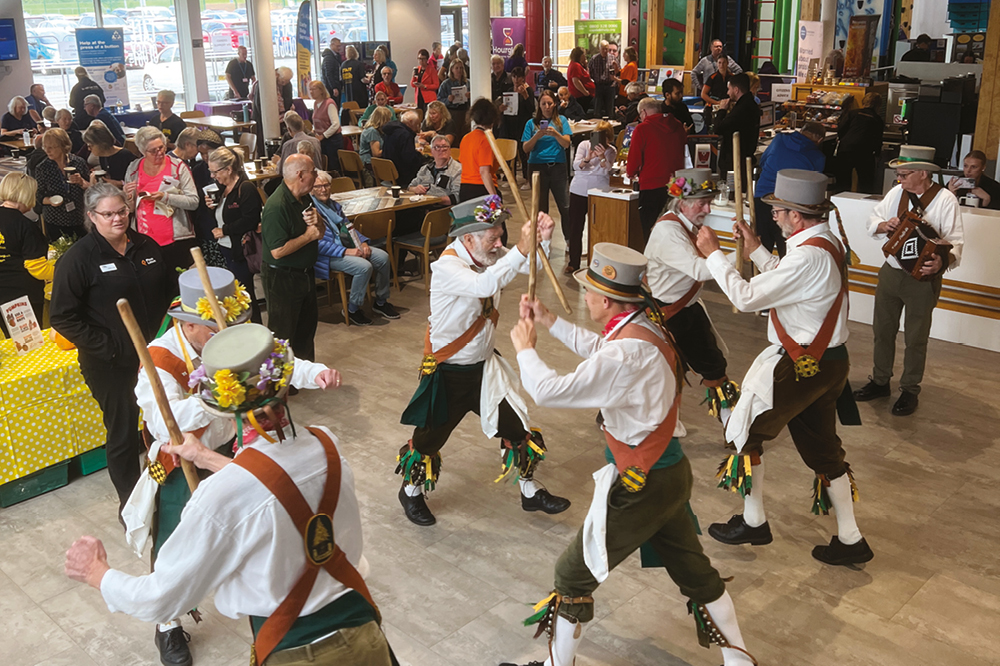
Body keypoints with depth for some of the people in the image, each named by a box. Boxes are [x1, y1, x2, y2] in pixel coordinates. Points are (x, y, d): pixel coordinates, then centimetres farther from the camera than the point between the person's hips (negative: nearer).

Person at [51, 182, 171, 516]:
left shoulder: (146, 246, 4)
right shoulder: (78, 258, -11)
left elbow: (167, 291, 16)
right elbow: (63, 318, -12)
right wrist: (107, 347, -17)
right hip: (110, 364, -5)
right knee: (123, 434, 6)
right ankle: (129, 501, 25)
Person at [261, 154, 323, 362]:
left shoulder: (304, 199, 4)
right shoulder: (277, 206, -25)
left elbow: (319, 234, 12)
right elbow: (278, 251, -29)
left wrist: (317, 222, -12)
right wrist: (308, 236, -19)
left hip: (305, 273, 9)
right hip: (282, 279, -9)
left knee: (307, 324, 22)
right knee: (283, 333, 3)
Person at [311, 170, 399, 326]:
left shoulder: (333, 205, 16)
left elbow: (347, 227, 22)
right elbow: (318, 244, -20)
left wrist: (363, 242, 2)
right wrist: (346, 251, -25)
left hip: (348, 246, 9)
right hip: (327, 255, -9)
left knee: (383, 257, -7)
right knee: (364, 266, -29)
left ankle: (381, 302, 8)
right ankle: (352, 309, -12)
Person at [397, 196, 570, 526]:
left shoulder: (490, 255, -4)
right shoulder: (446, 267, -26)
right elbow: (484, 285, -45)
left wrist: (543, 240, -28)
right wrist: (520, 251, -50)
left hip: (483, 366, 7)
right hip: (448, 374, -6)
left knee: (515, 425, 13)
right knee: (430, 436, 10)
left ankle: (530, 492, 34)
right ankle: (411, 492, 38)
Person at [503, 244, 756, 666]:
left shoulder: (625, 354, -28)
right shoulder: (646, 329, 1)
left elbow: (548, 392, -26)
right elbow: (596, 349, 21)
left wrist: (525, 347, -8)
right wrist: (549, 321, 19)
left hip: (643, 486, -9)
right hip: (672, 473, 9)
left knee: (573, 575, 9)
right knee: (695, 571, 24)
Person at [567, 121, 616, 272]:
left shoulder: (611, 151, 2)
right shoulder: (584, 145, 1)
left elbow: (606, 170, -12)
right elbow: (576, 166, -12)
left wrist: (602, 157, -29)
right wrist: (587, 158, -31)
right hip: (579, 190, 0)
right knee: (575, 227, 0)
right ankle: (573, 262, 9)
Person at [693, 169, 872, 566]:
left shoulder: (808, 257, -27)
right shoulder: (828, 241, 5)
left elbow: (746, 298, -24)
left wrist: (713, 254, -14)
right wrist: (755, 251, 12)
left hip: (800, 367, -9)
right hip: (827, 361, 9)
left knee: (745, 432, 8)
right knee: (823, 448, 18)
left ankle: (753, 522, 22)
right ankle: (850, 540, 26)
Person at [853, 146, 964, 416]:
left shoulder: (945, 200, -15)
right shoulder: (897, 192, 0)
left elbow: (955, 242, -18)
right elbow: (873, 219, 10)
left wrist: (942, 261, -38)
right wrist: (883, 225, -14)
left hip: (922, 279, -5)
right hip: (890, 272, 5)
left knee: (915, 338, 8)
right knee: (882, 330, 16)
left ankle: (910, 391, 26)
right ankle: (880, 382, 34)